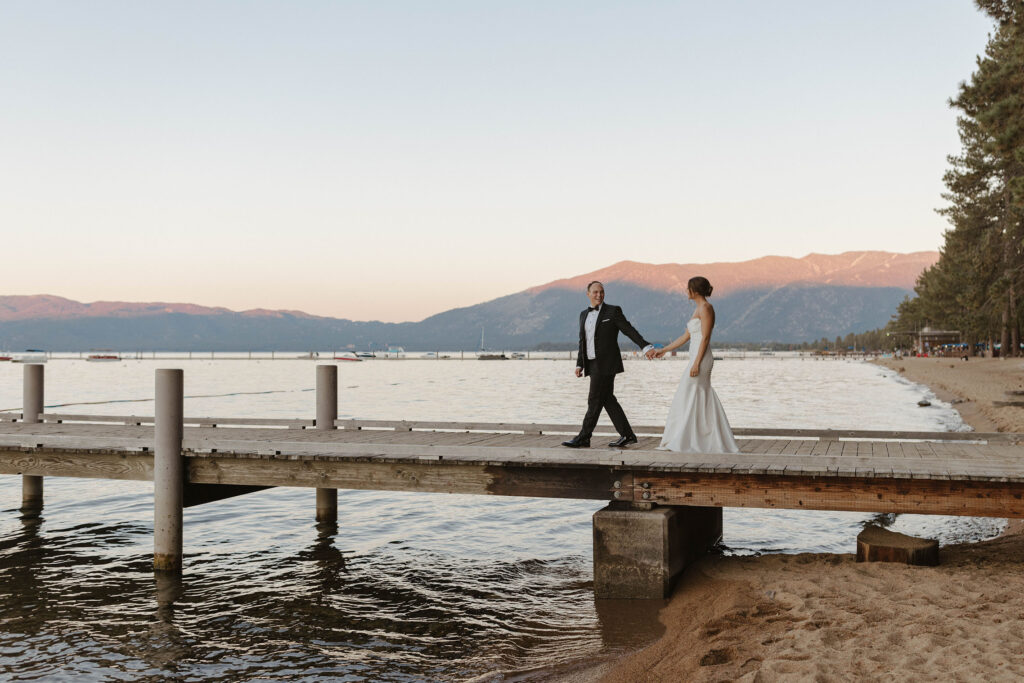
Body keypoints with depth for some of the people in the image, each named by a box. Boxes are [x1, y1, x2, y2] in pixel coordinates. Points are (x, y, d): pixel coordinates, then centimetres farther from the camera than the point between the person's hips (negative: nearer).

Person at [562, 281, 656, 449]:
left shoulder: (613, 311, -4)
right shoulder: (584, 314, 15)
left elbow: (629, 330, -9)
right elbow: (583, 341, 17)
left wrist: (646, 347, -19)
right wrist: (579, 364, 10)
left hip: (606, 364, -7)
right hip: (593, 364, 7)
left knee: (595, 400, -6)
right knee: (607, 400, 8)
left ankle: (583, 438, -2)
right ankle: (627, 435, 14)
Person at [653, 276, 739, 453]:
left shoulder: (705, 308, -10)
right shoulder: (698, 309, 19)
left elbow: (705, 338, -17)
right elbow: (686, 337, 23)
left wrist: (696, 363, -21)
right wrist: (664, 350, 26)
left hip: (701, 359, -10)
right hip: (697, 358, 10)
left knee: (688, 397, -6)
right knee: (703, 400, 9)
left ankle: (680, 442, -2)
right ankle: (719, 442, 11)